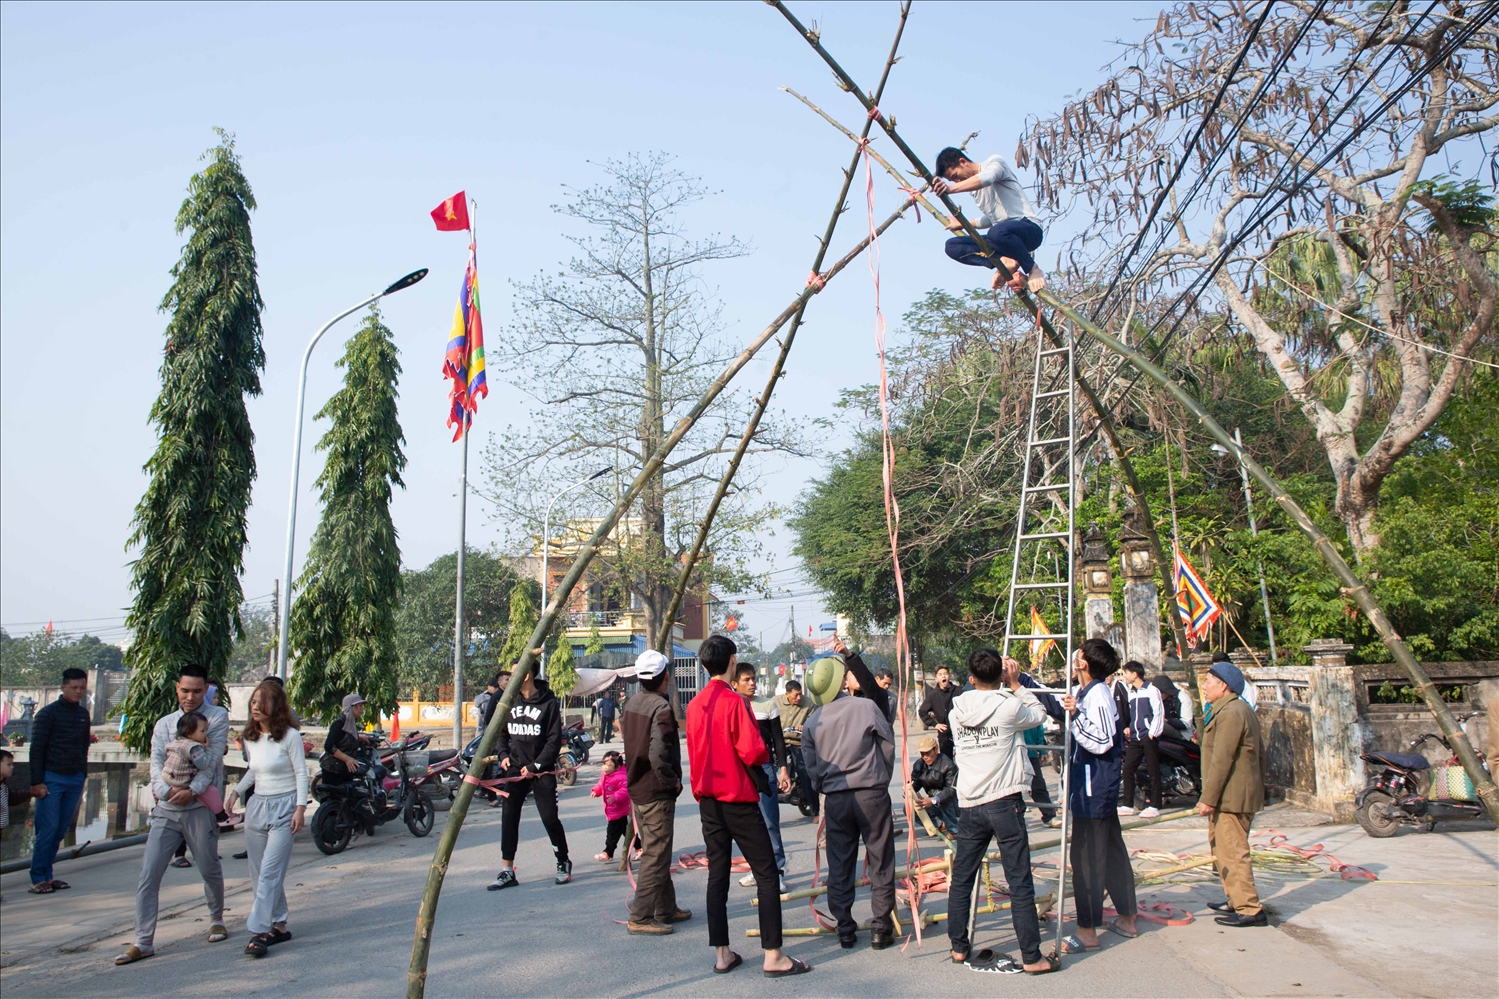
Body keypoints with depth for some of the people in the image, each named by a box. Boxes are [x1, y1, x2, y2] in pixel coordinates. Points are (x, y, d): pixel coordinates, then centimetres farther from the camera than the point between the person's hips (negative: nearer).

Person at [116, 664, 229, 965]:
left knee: (209, 869, 8)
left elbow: (213, 757, -9)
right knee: (148, 875, -3)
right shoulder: (164, 724, 12)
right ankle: (143, 942, 4)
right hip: (166, 809, 3)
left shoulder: (217, 717, 1)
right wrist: (166, 790, -19)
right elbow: (156, 762, 0)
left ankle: (216, 918, 32)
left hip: (200, 807, -3)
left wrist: (191, 790, -20)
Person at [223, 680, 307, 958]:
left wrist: (300, 808, -14)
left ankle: (260, 931, -12)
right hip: (257, 807, 7)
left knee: (270, 872, -12)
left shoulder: (290, 736, -10)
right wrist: (236, 791, 12)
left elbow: (301, 773, -8)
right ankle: (279, 926, 16)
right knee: (259, 872, 7)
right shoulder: (250, 738, 9)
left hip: (284, 808, -7)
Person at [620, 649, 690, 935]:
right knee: (656, 856, 0)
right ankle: (640, 918, 3)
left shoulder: (631, 703, 5)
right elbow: (658, 754, -30)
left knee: (655, 852, 18)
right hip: (657, 792, -9)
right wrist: (672, 781, -15)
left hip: (637, 787, 9)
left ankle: (665, 908, 29)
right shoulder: (661, 707, -20)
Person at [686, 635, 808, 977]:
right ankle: (773, 957, -1)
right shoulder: (734, 701, -15)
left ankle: (722, 954, 16)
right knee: (766, 875, 0)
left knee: (717, 874, 11)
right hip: (738, 798, -7)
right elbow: (753, 752, -19)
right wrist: (765, 753, 1)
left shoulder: (694, 705, 5)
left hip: (707, 800, 7)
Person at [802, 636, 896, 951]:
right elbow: (889, 743, 1)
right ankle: (881, 927, 11)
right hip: (871, 793, -2)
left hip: (835, 798, 2)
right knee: (880, 860, 8)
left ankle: (845, 928, 16)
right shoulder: (866, 706, -8)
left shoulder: (812, 722, 0)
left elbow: (811, 767, 5)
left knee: (839, 864, 11)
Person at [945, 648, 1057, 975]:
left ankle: (958, 947, 24)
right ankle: (1032, 957, 6)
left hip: (968, 806, 4)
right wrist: (1016, 684, 10)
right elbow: (1039, 714, 6)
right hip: (1004, 802, -4)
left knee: (961, 880, 14)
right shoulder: (1008, 707, -10)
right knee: (1020, 884, 2)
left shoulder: (957, 711, 2)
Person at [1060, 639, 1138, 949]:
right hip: (1100, 787, 10)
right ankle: (1127, 918, 29)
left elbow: (1102, 742, -24)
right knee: (1111, 850, 17)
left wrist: (1077, 715, -30)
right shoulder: (1081, 693, 11)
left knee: (1087, 857, -5)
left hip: (1093, 789, -10)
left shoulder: (1097, 695, -19)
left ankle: (1088, 929, 1)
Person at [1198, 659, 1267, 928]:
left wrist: (1208, 798, -20)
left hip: (1231, 797, -11)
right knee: (1222, 849, 18)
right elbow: (1260, 753, 23)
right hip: (1243, 795, 11)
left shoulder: (1230, 713, -18)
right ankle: (1236, 900, 26)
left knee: (1232, 852, -7)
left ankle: (1250, 910, -4)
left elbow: (1222, 760, -22)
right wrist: (1258, 788, 27)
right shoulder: (1243, 710, 17)